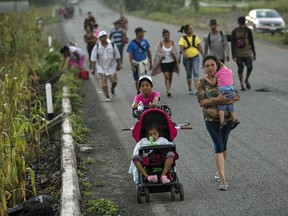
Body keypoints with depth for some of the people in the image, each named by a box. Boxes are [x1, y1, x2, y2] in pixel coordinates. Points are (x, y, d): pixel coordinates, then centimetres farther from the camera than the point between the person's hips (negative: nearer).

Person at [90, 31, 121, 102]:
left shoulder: (112, 46, -3)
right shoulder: (96, 47, -7)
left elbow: (117, 57, 6)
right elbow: (93, 59, -6)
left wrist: (118, 65, 8)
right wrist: (93, 68, -11)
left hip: (111, 67, 1)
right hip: (101, 67, -1)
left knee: (114, 81, -3)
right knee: (103, 83, -5)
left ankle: (112, 89, 32)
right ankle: (107, 97, 8)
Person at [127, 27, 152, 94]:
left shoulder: (145, 41, 2)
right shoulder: (132, 43, -9)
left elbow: (148, 52, 12)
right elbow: (130, 55, -10)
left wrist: (150, 63, 15)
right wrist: (132, 65, -19)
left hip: (144, 62, 1)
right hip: (136, 63, -1)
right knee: (137, 80, 10)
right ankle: (138, 93, 26)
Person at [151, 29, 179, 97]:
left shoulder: (172, 43, 3)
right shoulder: (160, 44, -5)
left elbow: (175, 52, 8)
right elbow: (157, 54, -1)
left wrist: (174, 55, -12)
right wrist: (161, 56, -15)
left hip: (172, 62, 3)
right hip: (164, 62, -3)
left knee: (170, 76, 10)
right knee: (166, 76, -14)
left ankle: (168, 90, 24)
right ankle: (168, 91, -17)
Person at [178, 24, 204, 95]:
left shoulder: (196, 37, 4)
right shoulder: (183, 39, -5)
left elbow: (199, 47, 10)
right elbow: (181, 48, -16)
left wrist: (203, 56, 10)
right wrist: (184, 54, -36)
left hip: (195, 57, 1)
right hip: (187, 58, -1)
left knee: (196, 72, -13)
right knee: (188, 74, 10)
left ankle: (196, 89, -20)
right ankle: (190, 89, 23)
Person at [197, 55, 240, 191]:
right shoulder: (203, 83, -2)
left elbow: (236, 96, 0)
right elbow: (201, 102, -11)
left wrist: (226, 101, -19)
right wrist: (216, 99, -24)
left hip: (227, 117, 3)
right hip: (211, 119, -3)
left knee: (223, 145, 12)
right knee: (219, 145, -11)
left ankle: (219, 171, 34)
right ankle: (222, 179, -14)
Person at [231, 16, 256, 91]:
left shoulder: (248, 31, 1)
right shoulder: (234, 32, -4)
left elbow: (251, 42, 6)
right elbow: (232, 44, -4)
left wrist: (254, 53, 6)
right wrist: (233, 56, -10)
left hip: (247, 53, 1)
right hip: (238, 54, -1)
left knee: (250, 67, -11)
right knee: (240, 69, 2)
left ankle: (246, 80, 15)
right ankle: (242, 85, 13)